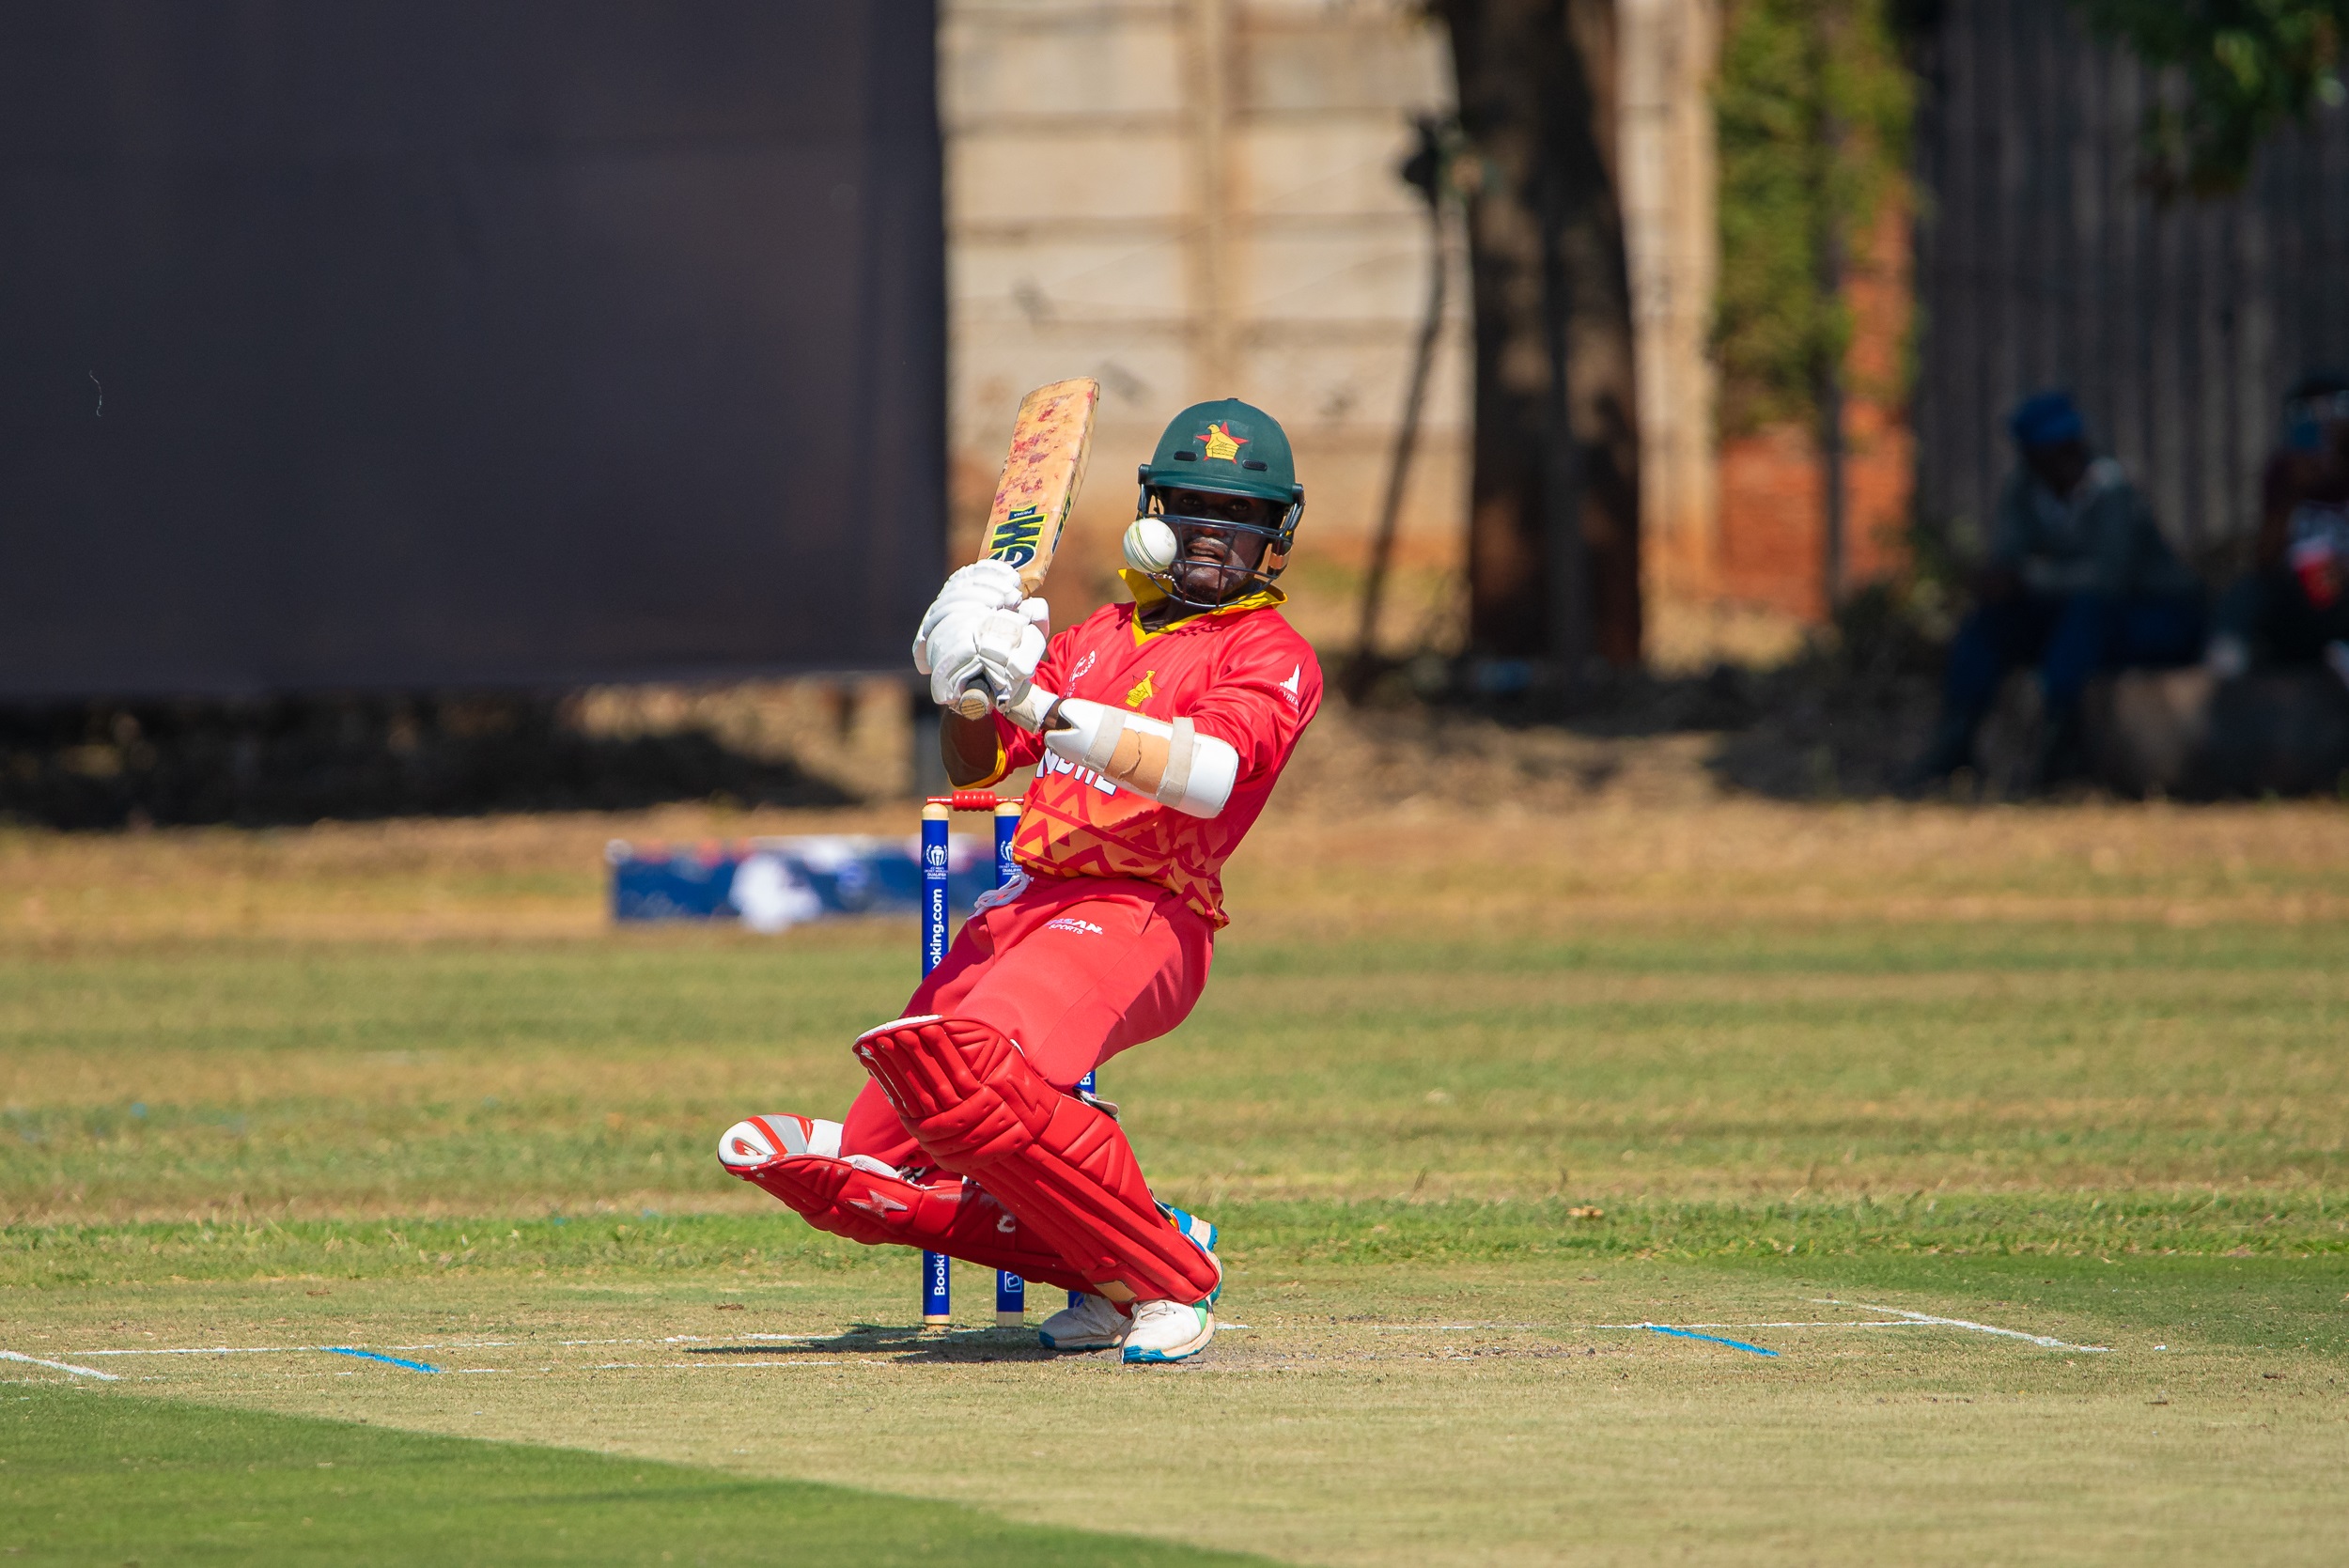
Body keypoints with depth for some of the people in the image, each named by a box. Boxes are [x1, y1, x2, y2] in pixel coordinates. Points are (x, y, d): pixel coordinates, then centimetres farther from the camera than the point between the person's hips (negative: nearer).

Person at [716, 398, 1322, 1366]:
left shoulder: (1272, 655, 2)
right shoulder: (1101, 637, 24)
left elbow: (1209, 773, -18)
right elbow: (974, 767, 22)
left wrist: (1042, 705, -24)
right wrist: (965, 687, -1)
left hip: (1141, 915, -8)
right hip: (1023, 907, 8)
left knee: (964, 1066, -37)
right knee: (861, 1180, -3)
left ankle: (1168, 1278, -24)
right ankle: (1106, 1262, 6)